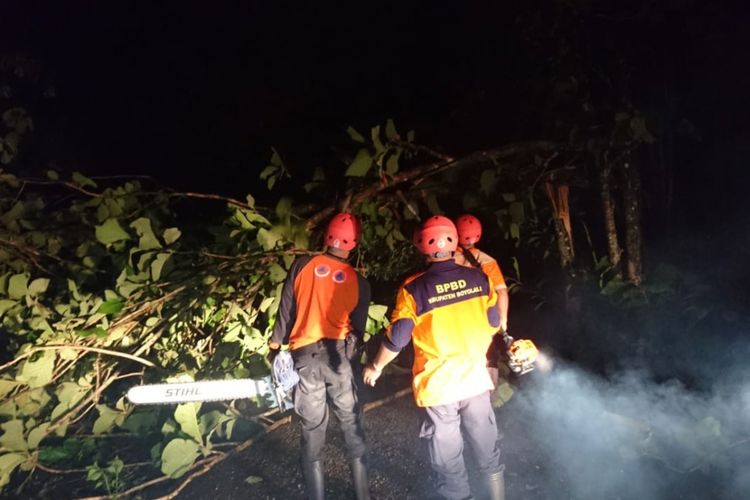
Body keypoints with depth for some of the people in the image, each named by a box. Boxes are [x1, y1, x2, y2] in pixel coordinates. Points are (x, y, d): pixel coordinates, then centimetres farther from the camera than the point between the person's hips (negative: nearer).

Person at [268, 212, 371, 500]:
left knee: (312, 435, 9)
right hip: (338, 355, 0)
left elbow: (285, 312, 1)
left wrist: (275, 349, 11)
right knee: (353, 429, 15)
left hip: (304, 357, 0)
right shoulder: (359, 282, 1)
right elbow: (357, 330, 6)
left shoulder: (301, 266, -1)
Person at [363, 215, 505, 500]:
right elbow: (493, 323, 8)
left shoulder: (414, 289, -16)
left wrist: (376, 367, 5)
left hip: (438, 386, -3)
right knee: (488, 453, 22)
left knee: (450, 464, 12)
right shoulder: (478, 279, -4)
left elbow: (396, 339, -13)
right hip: (476, 379, 4)